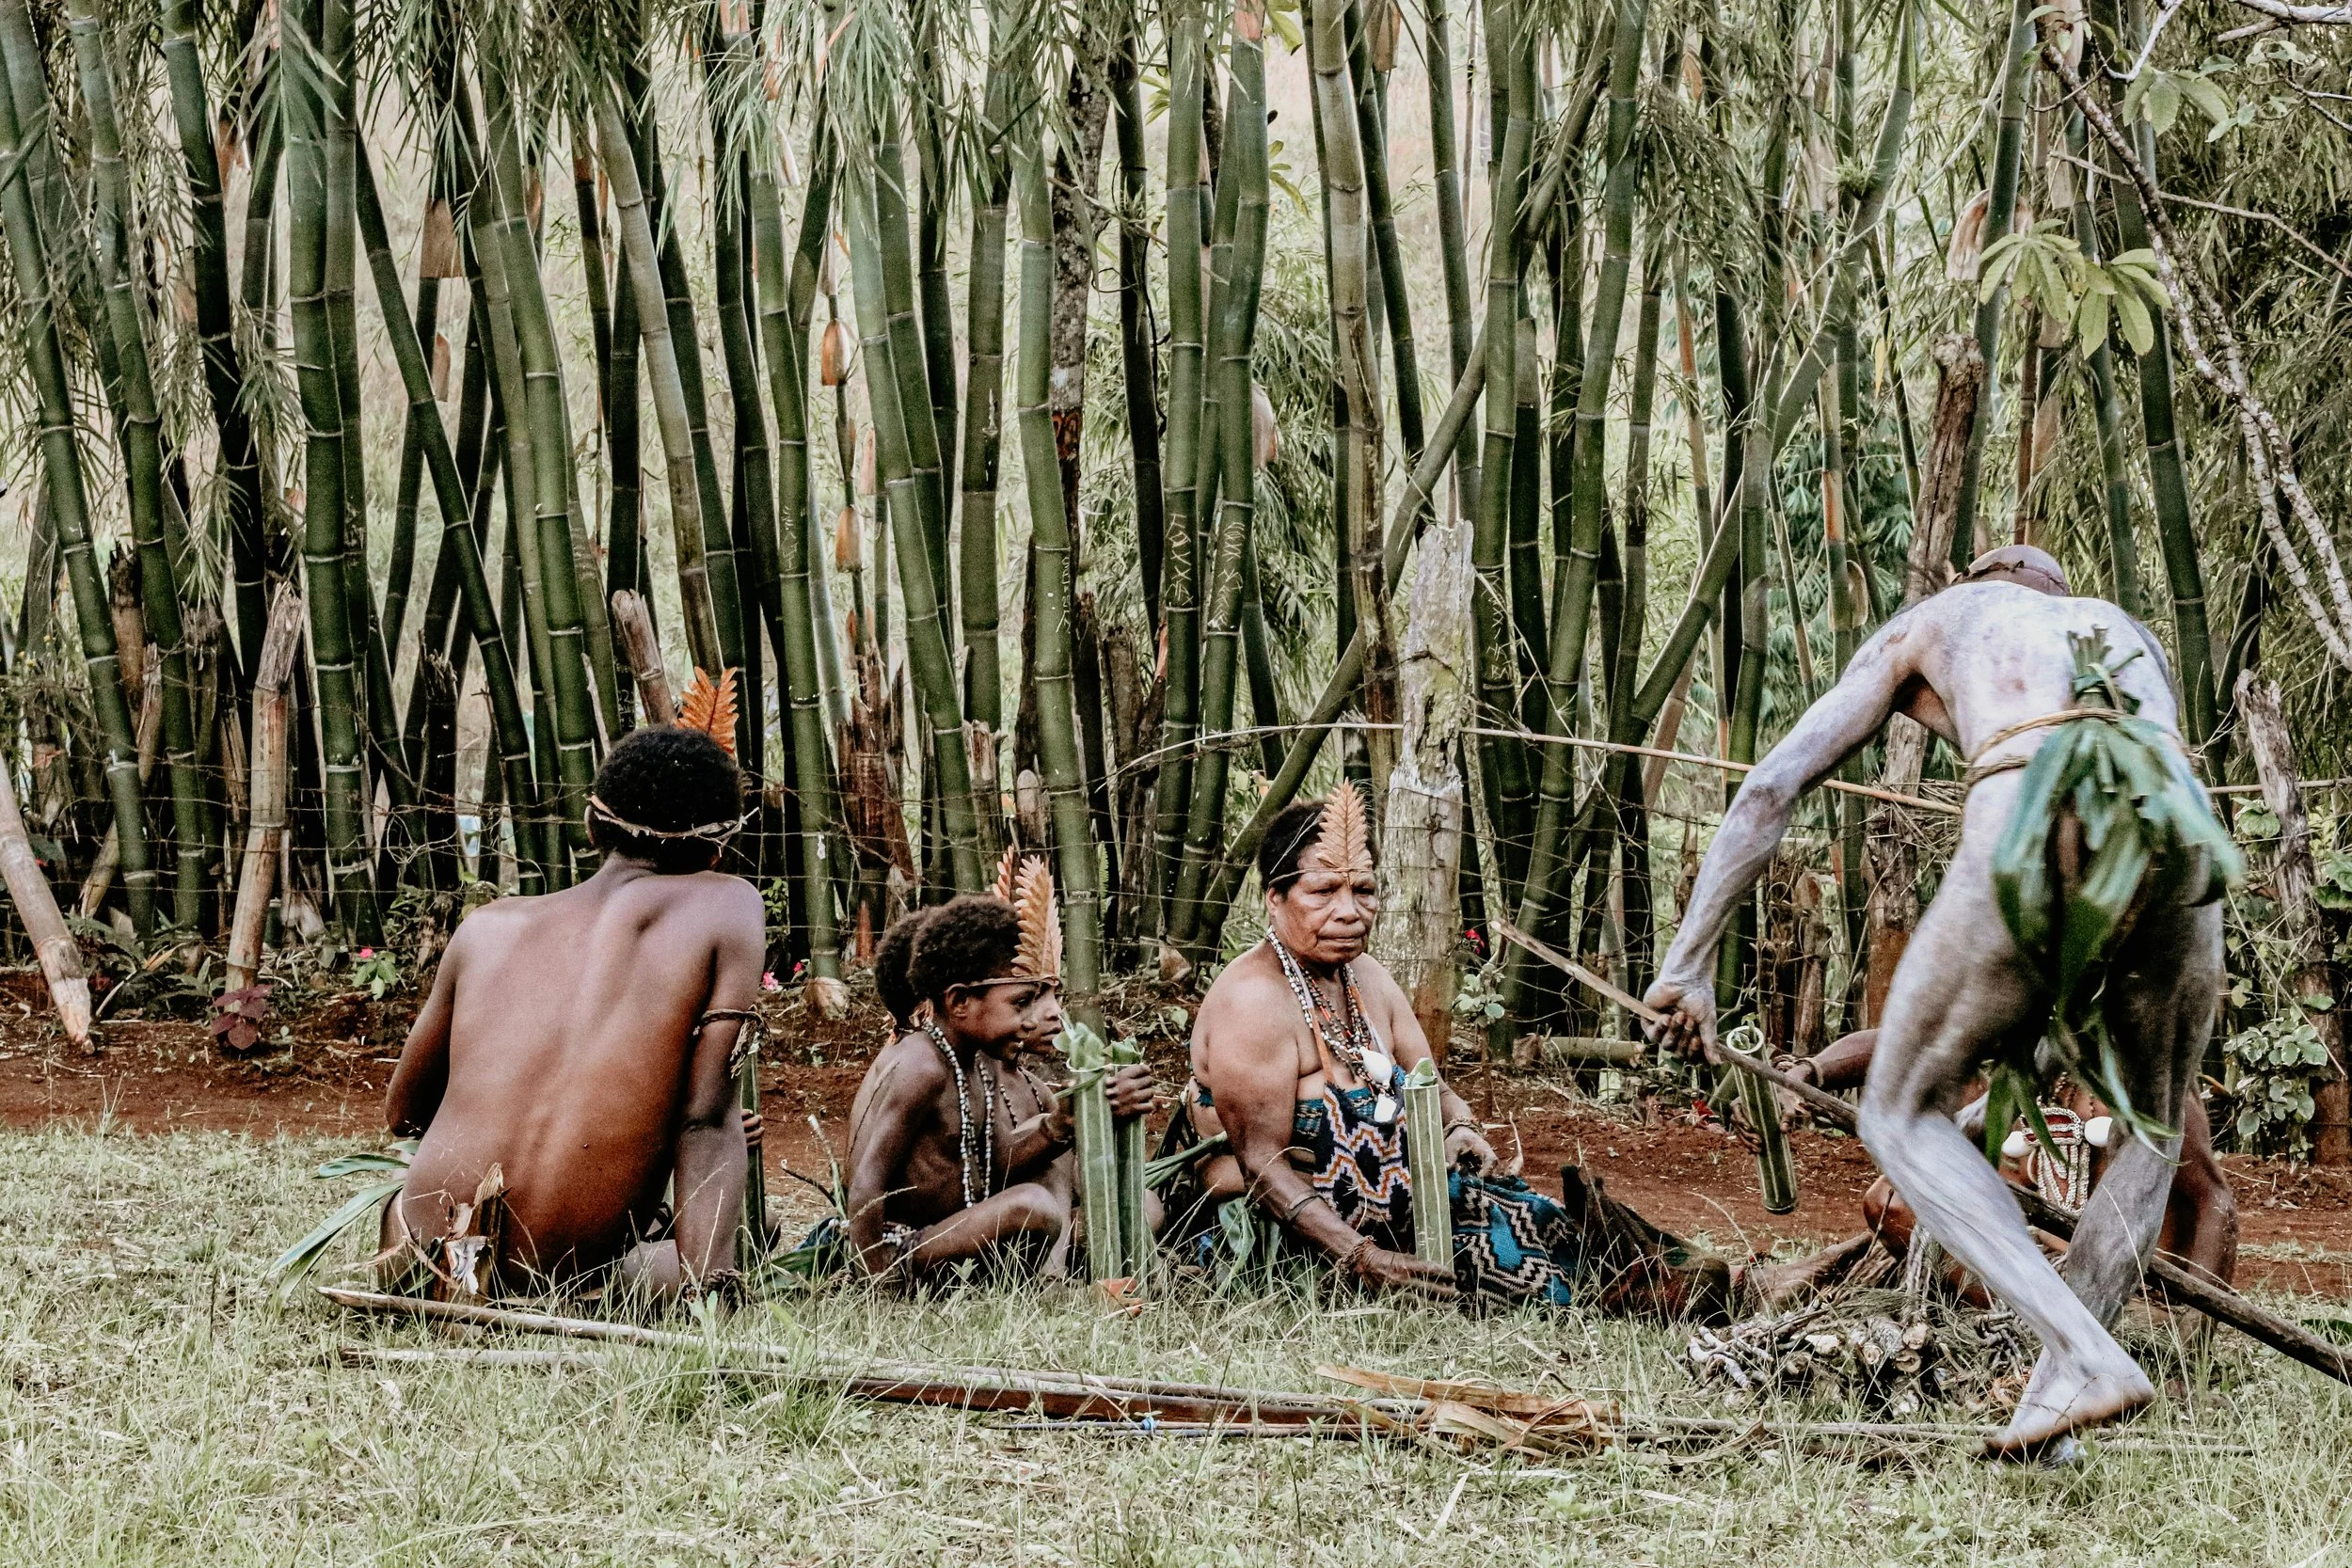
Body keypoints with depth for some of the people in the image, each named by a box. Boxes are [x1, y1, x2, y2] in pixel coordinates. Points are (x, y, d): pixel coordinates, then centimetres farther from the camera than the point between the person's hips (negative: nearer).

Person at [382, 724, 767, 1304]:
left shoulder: (489, 926, 14)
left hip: (421, 1261, 2)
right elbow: (707, 1116, -8)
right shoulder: (726, 905, 4)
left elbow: (402, 1114, 26)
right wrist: (708, 1279, -13)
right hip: (570, 1274, -2)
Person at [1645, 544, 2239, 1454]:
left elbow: (1768, 790, 30)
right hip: (2180, 839, 3)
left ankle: (2092, 1361, -5)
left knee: (1904, 1118, 14)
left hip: (2031, 840, -3)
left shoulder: (1930, 622, 35)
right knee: (2152, 1136, 26)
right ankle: (2053, 1386, 10)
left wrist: (1689, 963, 32)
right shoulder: (2130, 637, 44)